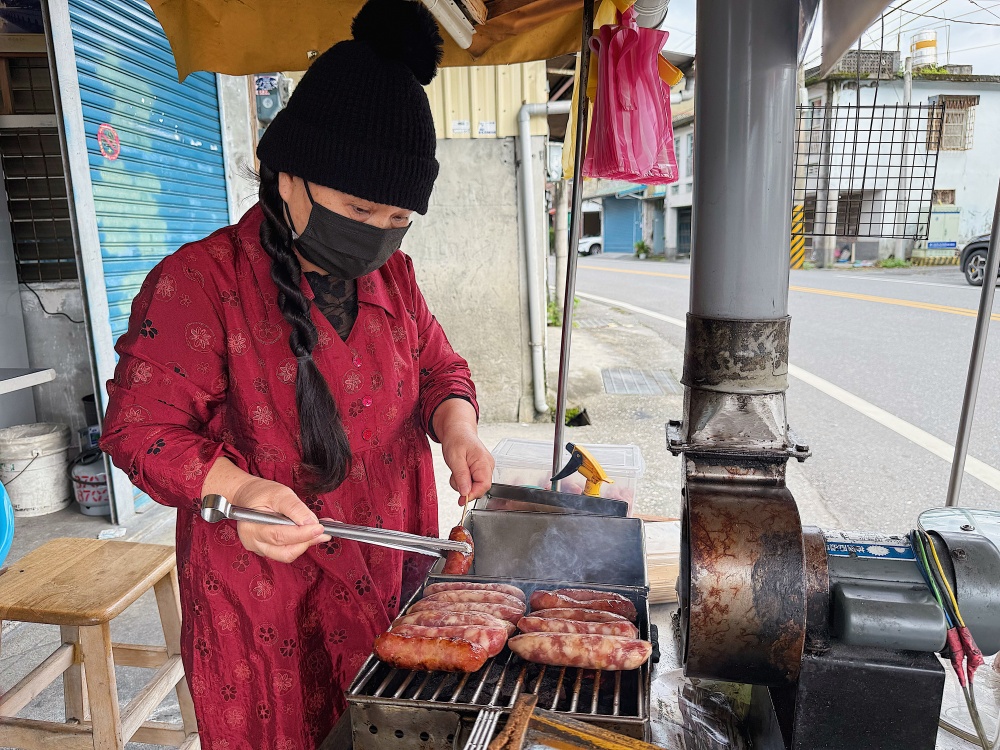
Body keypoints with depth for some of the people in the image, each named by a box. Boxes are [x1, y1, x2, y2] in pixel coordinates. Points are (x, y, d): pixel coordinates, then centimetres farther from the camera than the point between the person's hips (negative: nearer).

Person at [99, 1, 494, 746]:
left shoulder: (392, 275, 3)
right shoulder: (199, 281, -16)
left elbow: (438, 368, 11)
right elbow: (141, 426, -12)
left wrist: (455, 425, -11)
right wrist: (237, 489, -30)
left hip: (389, 578, 5)